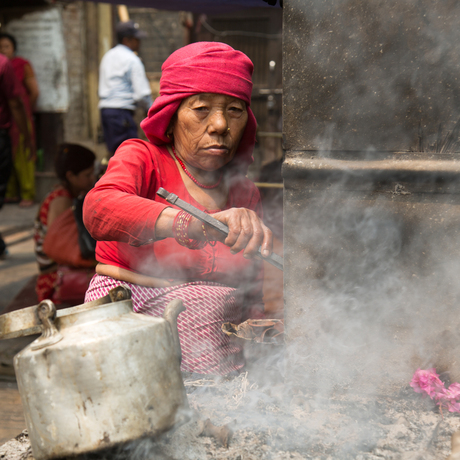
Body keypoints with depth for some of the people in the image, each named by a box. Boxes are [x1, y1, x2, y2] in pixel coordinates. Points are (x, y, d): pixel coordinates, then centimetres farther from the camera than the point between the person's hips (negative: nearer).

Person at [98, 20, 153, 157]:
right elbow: (141, 93, -12)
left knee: (114, 152, 13)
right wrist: (149, 109, 4)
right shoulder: (132, 60, -7)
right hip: (122, 109, -9)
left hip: (104, 108, 9)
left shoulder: (107, 56, 18)